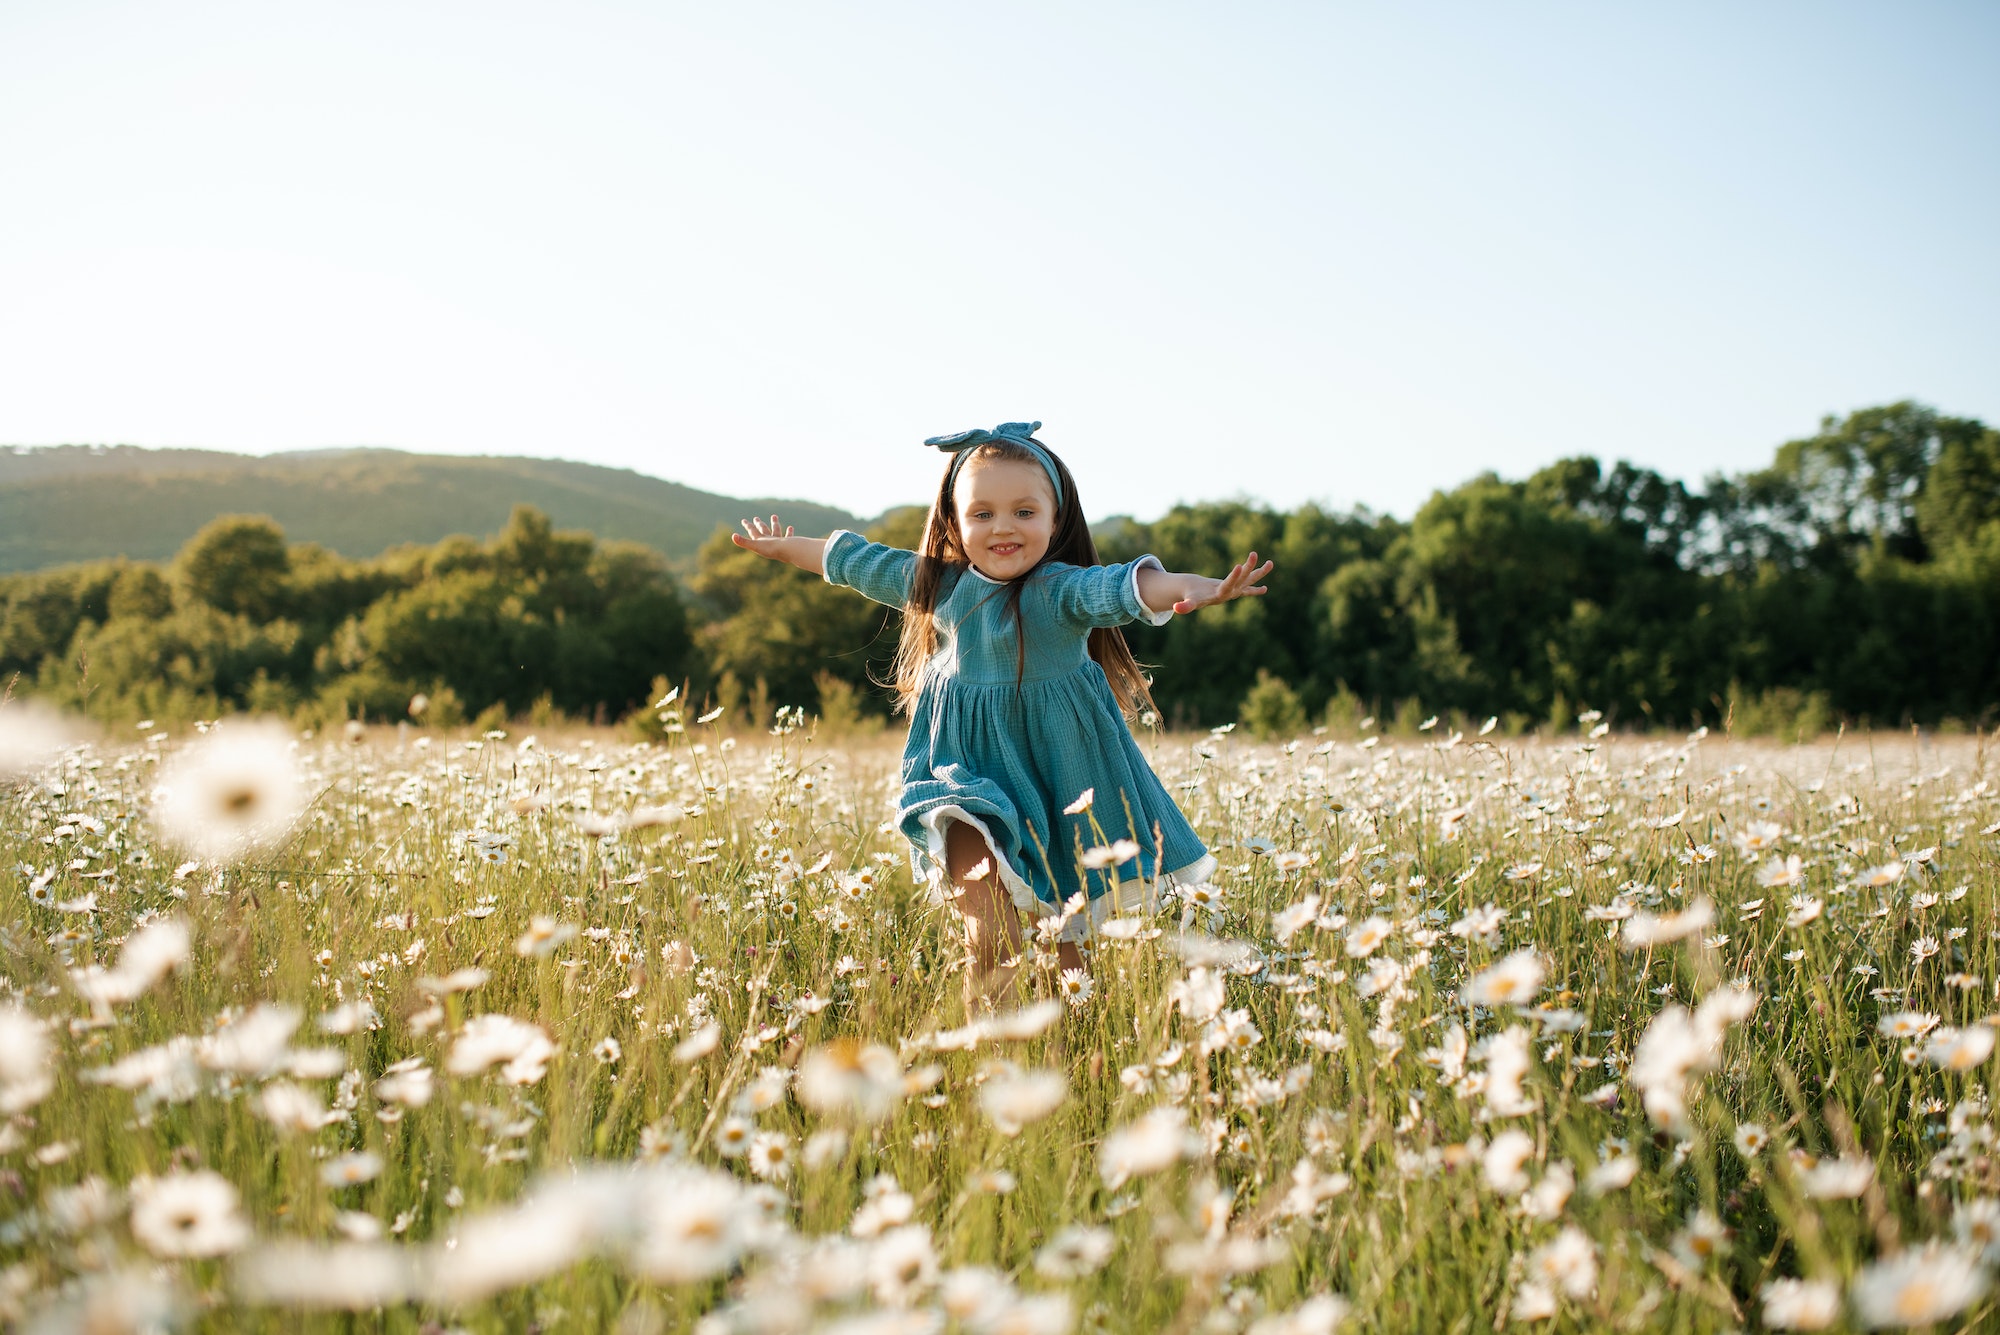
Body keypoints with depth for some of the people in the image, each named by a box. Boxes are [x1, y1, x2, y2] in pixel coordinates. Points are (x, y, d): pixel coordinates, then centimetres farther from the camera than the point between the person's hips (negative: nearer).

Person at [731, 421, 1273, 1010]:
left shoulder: (1061, 590, -17)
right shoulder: (936, 585, 0)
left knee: (1063, 932, 7)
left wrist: (1188, 588, -58)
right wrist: (784, 548, 30)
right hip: (971, 772, 3)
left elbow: (1121, 588, -38)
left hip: (1058, 779, -3)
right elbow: (861, 562, 17)